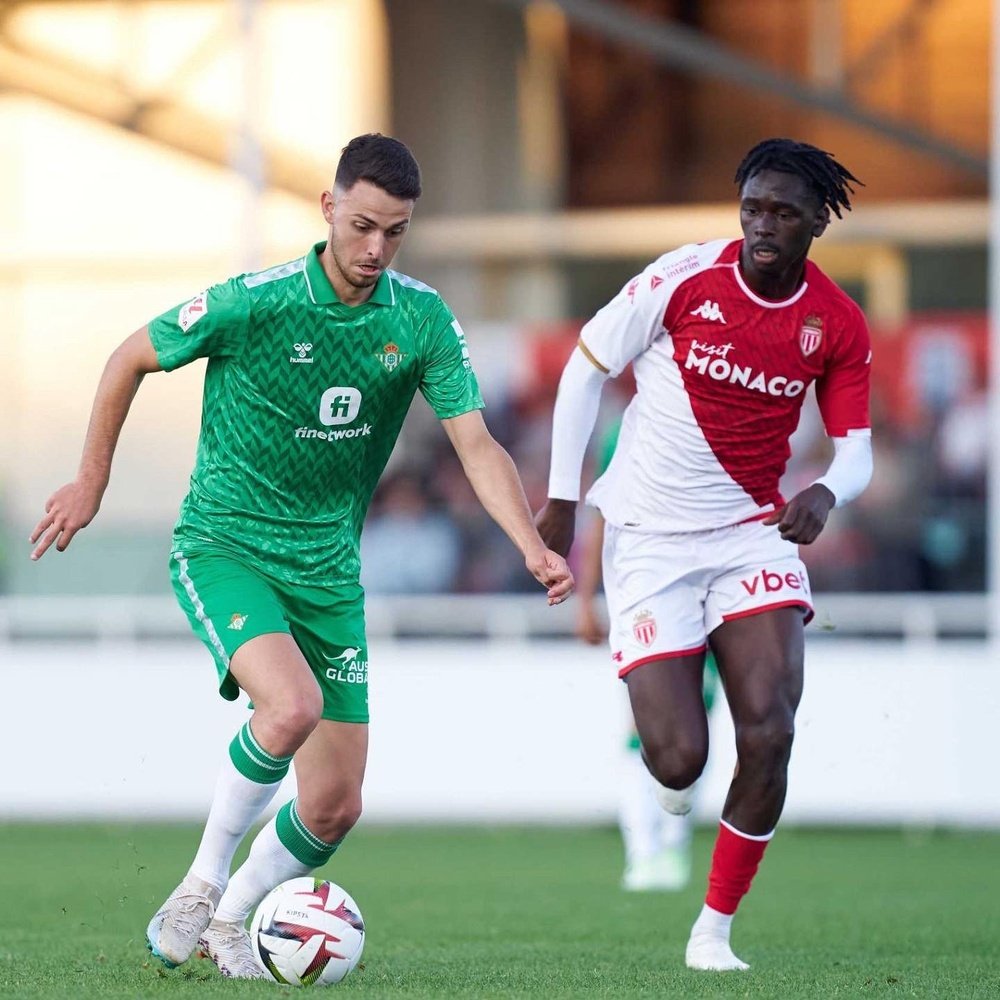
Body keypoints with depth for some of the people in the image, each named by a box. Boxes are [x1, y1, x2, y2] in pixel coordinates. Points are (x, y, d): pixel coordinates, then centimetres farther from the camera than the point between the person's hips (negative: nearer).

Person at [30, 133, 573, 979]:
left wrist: (533, 547, -22)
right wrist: (91, 482, 5)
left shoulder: (423, 320, -5)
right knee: (292, 707, -32)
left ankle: (230, 917, 28)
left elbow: (476, 444, -7)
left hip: (328, 569, 5)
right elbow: (131, 360, -1)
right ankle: (204, 878, -10)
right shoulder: (251, 304, -15)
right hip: (223, 549, -5)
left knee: (334, 812, 2)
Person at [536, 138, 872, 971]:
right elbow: (587, 366, -1)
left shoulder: (838, 326, -4)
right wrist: (562, 498, -1)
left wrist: (829, 491, -22)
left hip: (753, 532, 2)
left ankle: (716, 929, 0)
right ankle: (662, 757, 32)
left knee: (769, 732, -17)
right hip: (650, 540, -2)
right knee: (678, 761, -11)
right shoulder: (686, 277, -11)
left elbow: (856, 450, 3)